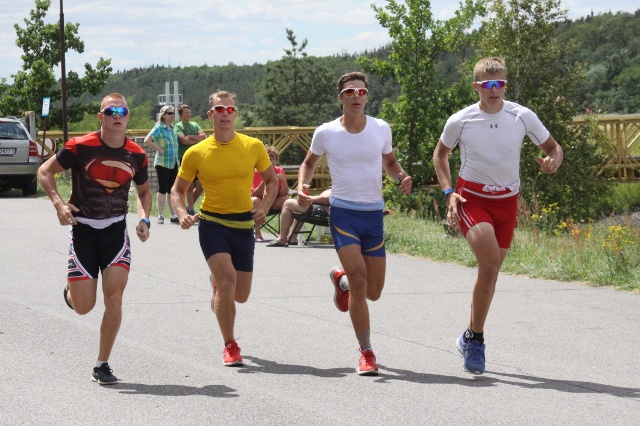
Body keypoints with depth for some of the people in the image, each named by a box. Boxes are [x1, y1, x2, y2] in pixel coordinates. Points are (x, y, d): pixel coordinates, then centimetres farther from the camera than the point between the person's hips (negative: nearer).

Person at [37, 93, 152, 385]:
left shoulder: (136, 155, 0)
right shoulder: (80, 147, -11)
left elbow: (144, 190, 17)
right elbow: (45, 171, -1)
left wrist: (144, 219, -1)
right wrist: (59, 203, -16)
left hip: (116, 231, 2)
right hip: (83, 230, -2)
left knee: (114, 297, -13)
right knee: (83, 307, -2)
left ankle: (102, 364, 0)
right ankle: (72, 291, 37)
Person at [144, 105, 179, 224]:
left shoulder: (173, 128, 12)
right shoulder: (159, 128, -10)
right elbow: (147, 140, -21)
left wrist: (176, 157, 14)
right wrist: (159, 149, -18)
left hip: (174, 163, 7)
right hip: (163, 162, -7)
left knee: (172, 189, 9)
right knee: (163, 189, -2)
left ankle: (174, 215, 13)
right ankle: (161, 216, 4)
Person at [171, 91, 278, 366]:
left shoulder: (253, 147, -1)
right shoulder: (196, 153, -4)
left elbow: (271, 181, 12)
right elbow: (177, 190, 6)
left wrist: (264, 207, -6)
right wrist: (182, 214, -14)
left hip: (244, 225, 3)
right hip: (212, 223, -2)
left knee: (240, 295, 8)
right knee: (227, 279, -23)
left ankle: (217, 284, 47)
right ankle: (230, 346, -8)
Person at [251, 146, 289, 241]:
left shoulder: (280, 171, -6)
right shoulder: (256, 172, -13)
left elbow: (284, 193, -10)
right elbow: (254, 194, -19)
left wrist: (283, 181, -28)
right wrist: (264, 182, -32)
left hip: (275, 203, 2)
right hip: (260, 202, -2)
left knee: (286, 199, -26)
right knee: (255, 200, -35)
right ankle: (257, 234, -32)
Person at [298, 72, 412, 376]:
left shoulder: (381, 129, 1)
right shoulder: (326, 133, -3)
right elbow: (309, 162, 13)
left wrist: (401, 177, -5)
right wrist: (302, 186, -7)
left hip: (374, 214, 3)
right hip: (343, 212, -3)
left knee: (373, 292, 7)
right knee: (359, 281, -18)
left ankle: (341, 279, 44)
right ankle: (366, 353, -6)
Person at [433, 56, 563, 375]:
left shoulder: (522, 117, -6)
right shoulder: (460, 121, -9)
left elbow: (553, 147, 4)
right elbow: (440, 153, 9)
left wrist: (553, 161, -21)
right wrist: (448, 193, -4)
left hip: (507, 202, 3)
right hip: (471, 199, -3)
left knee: (490, 270, 10)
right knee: (490, 262, -23)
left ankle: (471, 337, 29)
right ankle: (476, 337, -8)